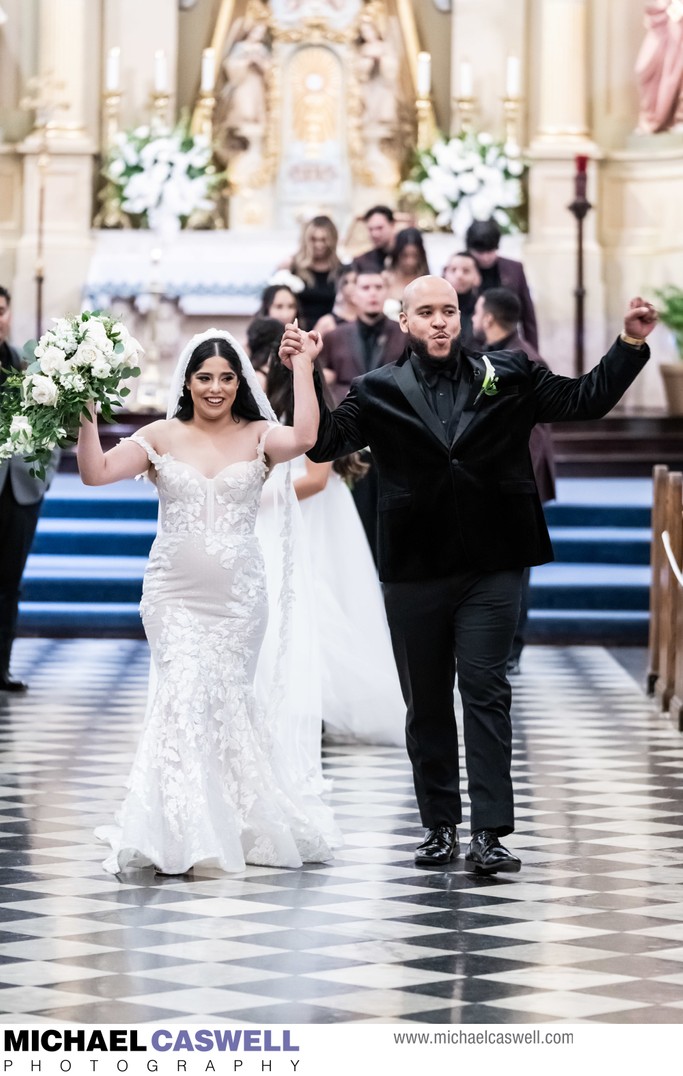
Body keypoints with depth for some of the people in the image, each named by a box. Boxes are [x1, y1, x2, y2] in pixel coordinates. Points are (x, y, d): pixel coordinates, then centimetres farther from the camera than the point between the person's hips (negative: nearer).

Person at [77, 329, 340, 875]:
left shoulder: (259, 437, 1)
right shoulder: (162, 437, 3)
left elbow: (304, 437, -20)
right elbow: (96, 472, -6)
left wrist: (302, 366, -20)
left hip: (237, 594, 0)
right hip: (175, 593, 0)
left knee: (226, 700, 5)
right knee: (185, 693, -12)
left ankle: (235, 825, 20)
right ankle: (179, 835, -8)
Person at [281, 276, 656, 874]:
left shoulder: (509, 377, 5)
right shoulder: (379, 392, 3)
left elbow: (587, 400, 5)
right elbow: (323, 443, -6)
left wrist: (631, 344, -6)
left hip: (492, 568, -1)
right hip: (414, 571, 1)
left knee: (486, 691, -6)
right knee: (426, 702, 9)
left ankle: (489, 834, -9)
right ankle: (441, 826, 20)